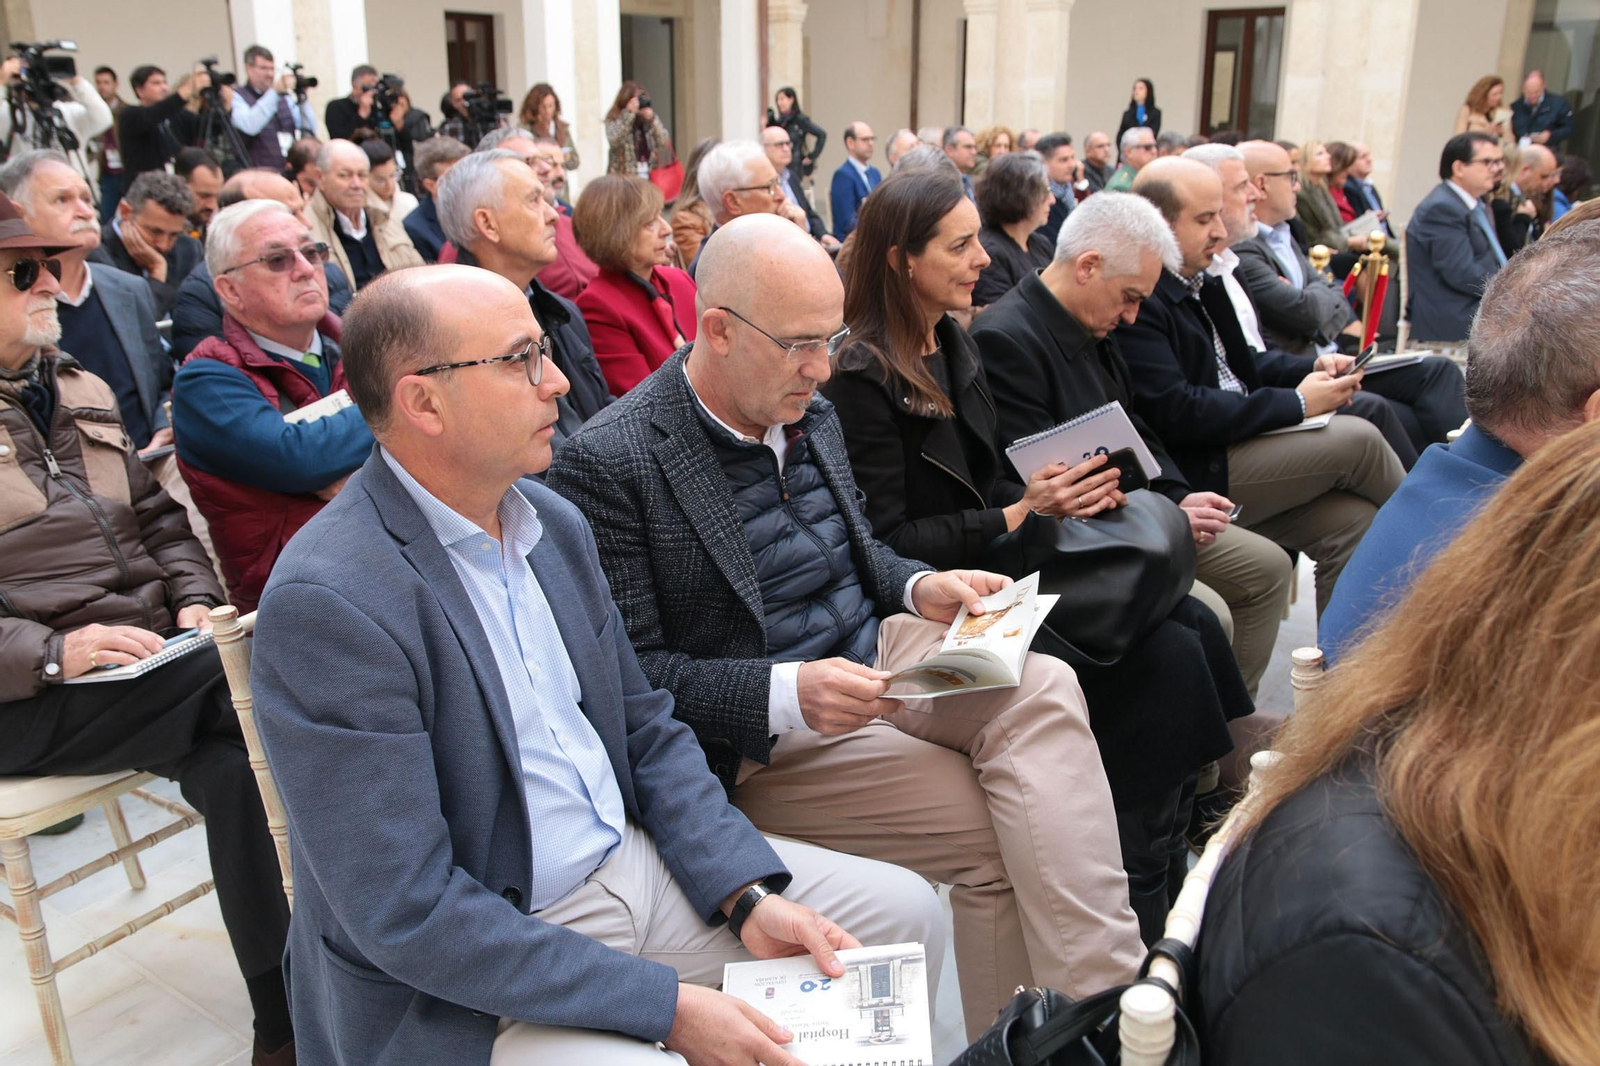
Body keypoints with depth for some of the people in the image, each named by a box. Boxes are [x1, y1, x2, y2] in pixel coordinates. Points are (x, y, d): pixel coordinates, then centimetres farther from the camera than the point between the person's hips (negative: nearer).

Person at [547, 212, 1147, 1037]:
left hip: (881, 657, 7)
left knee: (1043, 688, -22)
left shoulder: (810, 413, 9)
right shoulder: (608, 463, -14)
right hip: (767, 741, -6)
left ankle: (1102, 989, -21)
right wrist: (786, 693, -27)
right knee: (998, 832, -21)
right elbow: (628, 671, -15)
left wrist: (920, 588, 0)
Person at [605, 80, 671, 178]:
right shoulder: (614, 120, -1)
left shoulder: (647, 120, 8)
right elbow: (613, 140, -21)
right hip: (623, 176, -4)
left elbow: (665, 142, 0)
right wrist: (629, 113, -18)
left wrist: (652, 119, -11)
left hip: (649, 176, 4)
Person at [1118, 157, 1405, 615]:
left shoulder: (1198, 282, 12)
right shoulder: (1135, 299, -18)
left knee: (1353, 520, -6)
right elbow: (1178, 412, -24)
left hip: (1235, 445, 9)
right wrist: (1297, 403, -17)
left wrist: (1314, 369, 3)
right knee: (1357, 438, -11)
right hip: (1195, 476, -9)